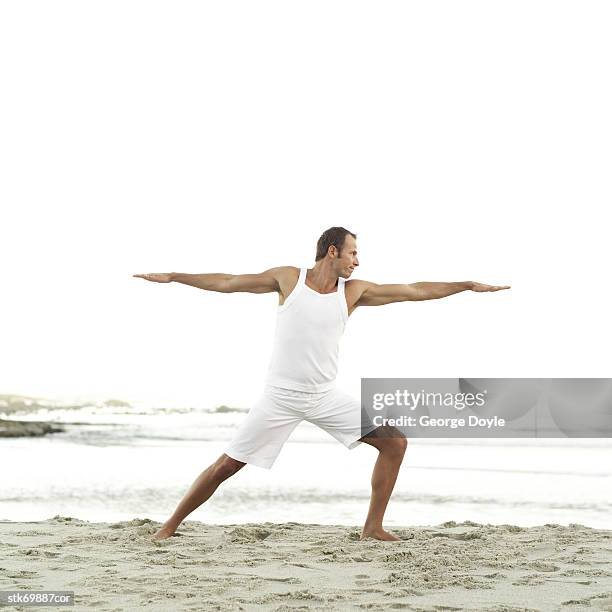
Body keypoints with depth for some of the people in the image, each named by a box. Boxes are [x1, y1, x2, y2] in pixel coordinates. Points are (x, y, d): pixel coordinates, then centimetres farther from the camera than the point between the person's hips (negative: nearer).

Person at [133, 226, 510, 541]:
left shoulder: (354, 291, 2)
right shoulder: (288, 278, -3)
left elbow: (415, 291, 4)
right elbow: (227, 283, 5)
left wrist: (469, 285, 3)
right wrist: (172, 277, 5)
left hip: (326, 397, 3)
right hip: (280, 397, -3)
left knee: (395, 442, -6)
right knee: (226, 466, -4)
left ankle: (373, 526, 4)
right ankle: (171, 525, 14)